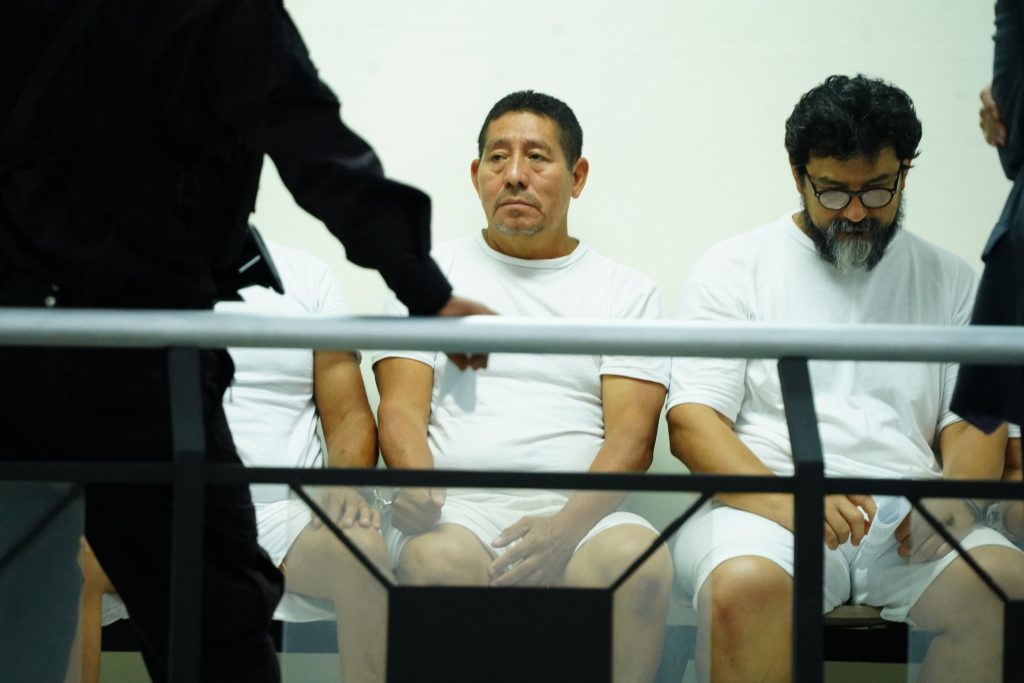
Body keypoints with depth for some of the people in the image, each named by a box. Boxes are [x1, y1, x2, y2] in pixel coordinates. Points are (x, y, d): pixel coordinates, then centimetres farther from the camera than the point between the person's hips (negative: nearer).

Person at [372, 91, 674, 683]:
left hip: (580, 514, 0)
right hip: (456, 507, 0)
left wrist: (568, 524, -17)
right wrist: (417, 483, -18)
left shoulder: (626, 290, 16)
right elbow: (402, 408, 7)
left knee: (640, 561, -34)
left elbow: (632, 434, 4)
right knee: (446, 561, -37)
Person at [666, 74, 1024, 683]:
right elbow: (692, 420, 1)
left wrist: (954, 493, -11)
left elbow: (975, 420, 15)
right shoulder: (735, 268, 10)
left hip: (908, 520, 3)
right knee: (744, 587, -39)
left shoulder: (947, 279, 20)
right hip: (762, 502, -2)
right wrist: (784, 502, -18)